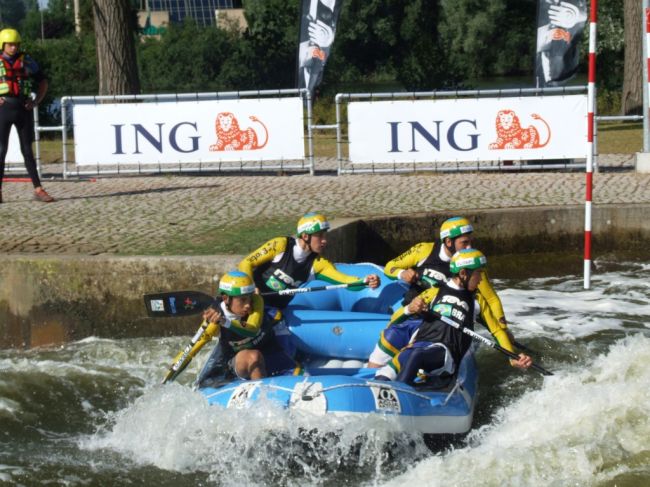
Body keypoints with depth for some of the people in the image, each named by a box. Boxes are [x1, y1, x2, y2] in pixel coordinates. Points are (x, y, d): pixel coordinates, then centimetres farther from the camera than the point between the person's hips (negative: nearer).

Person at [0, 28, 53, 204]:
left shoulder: (27, 61, 8)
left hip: (24, 109, 2)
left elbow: (43, 82, 15)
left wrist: (36, 101, 1)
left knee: (27, 150, 5)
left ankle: (38, 190, 4)